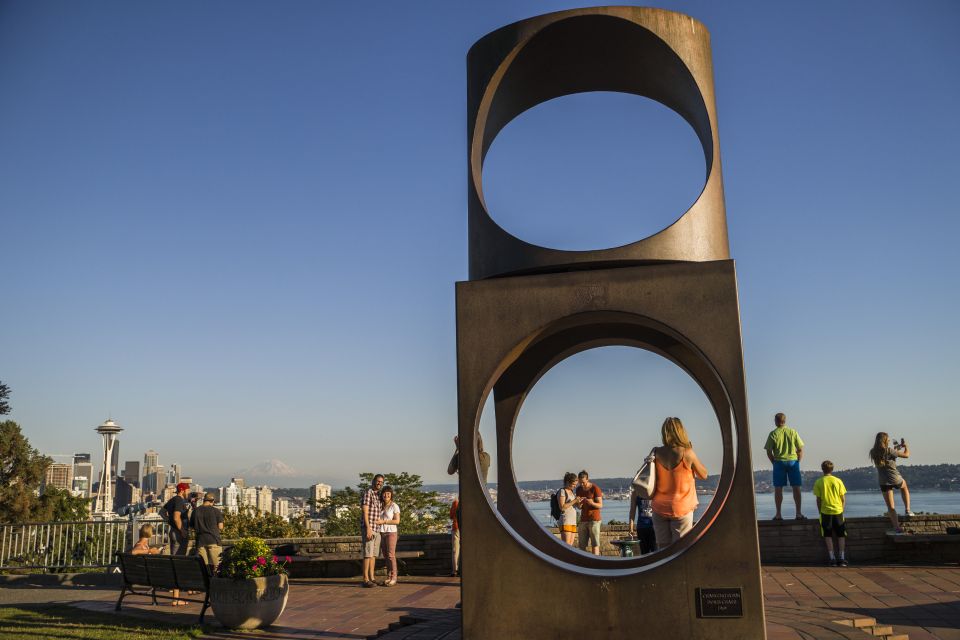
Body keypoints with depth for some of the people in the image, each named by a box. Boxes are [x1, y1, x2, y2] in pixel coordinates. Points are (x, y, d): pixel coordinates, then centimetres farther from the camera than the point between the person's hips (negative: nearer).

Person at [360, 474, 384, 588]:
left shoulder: (378, 495, 18)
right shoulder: (367, 493, -10)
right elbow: (365, 512, -16)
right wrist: (368, 528, -23)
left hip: (377, 529, 9)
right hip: (368, 528, -9)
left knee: (374, 554, 10)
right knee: (368, 554, -9)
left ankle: (372, 578, 14)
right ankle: (365, 579, -6)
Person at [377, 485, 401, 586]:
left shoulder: (394, 506, -6)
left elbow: (397, 521, -12)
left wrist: (383, 521, -17)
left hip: (391, 532, -6)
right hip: (382, 533, 6)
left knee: (391, 555, -8)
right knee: (385, 556, 5)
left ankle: (394, 578, -5)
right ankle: (389, 577, 10)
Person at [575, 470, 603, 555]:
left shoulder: (595, 488, -9)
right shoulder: (579, 489, 7)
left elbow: (600, 505, -9)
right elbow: (579, 507, 7)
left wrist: (592, 503, -29)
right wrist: (579, 502, -16)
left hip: (594, 519, -5)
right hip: (583, 519, 5)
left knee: (594, 544, -6)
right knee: (581, 545, 2)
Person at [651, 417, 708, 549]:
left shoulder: (656, 453, -6)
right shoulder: (687, 453, -14)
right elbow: (703, 475, 0)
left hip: (659, 508, 3)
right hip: (682, 509, -3)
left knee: (662, 548, 10)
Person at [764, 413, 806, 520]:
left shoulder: (773, 434, -3)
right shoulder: (793, 432, 2)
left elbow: (769, 452, -4)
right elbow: (800, 450, 2)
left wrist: (774, 463, 7)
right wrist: (797, 462, 9)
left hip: (779, 462, -1)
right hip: (793, 461, 1)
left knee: (778, 489, 4)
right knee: (796, 488, 7)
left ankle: (778, 514, 5)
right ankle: (798, 513, 8)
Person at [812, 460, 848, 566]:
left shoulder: (818, 482, -3)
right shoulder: (838, 481, 1)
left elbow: (818, 500, -2)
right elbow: (843, 499, 2)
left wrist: (820, 512, 9)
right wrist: (841, 509, 15)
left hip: (825, 512, -1)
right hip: (838, 511, 1)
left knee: (828, 536, 6)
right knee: (841, 535, 11)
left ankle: (832, 559, 1)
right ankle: (842, 558, 7)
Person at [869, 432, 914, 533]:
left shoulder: (873, 453, 0)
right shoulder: (889, 450, -16)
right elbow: (906, 454, -7)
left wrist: (895, 448, 23)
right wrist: (905, 445, 11)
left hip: (883, 482, 3)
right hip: (895, 479, -3)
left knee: (890, 507, 9)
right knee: (904, 486, 36)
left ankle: (897, 527, 1)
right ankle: (907, 510, 30)